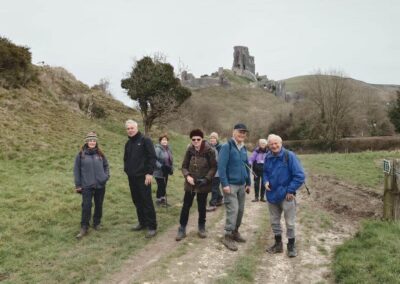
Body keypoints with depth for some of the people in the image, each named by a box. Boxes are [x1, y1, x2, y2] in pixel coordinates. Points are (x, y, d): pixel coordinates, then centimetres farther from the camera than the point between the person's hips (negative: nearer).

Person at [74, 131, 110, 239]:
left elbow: (106, 166, 15)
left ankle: (97, 223, 29)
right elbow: (76, 170, 0)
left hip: (100, 185, 3)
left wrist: (106, 176, -3)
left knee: (99, 205, 12)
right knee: (86, 206, -6)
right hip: (87, 186, -3)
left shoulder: (100, 154, 4)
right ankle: (84, 228, 2)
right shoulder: (81, 154, -3)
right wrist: (78, 185, -2)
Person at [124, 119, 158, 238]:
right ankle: (142, 223, 25)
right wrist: (127, 170, 10)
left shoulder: (145, 140, -7)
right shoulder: (128, 143, 15)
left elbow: (152, 157, -12)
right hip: (132, 177, 7)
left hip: (143, 176, -7)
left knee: (147, 201, -6)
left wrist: (149, 173, -17)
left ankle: (152, 227, -1)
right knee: (137, 201, 13)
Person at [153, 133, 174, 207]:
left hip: (165, 172, 8)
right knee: (161, 186, -4)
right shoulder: (157, 149, -15)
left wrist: (171, 168, 11)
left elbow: (170, 160, 20)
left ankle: (162, 199, 24)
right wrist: (161, 166, -26)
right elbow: (154, 160, -21)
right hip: (159, 172, -8)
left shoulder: (168, 149, 11)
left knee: (164, 186, 14)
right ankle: (159, 200, 10)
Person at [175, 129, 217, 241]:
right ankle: (182, 229, 15)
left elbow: (214, 167, -7)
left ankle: (202, 227, 29)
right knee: (186, 206, 5)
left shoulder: (209, 151, -11)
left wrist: (206, 179, -18)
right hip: (190, 184, 2)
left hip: (203, 184, -2)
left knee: (202, 207, 12)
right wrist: (187, 176, -15)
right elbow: (184, 166, 3)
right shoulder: (189, 150, -3)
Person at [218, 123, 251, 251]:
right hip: (230, 185, -7)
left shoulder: (244, 148, 12)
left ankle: (235, 232, 27)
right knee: (233, 210, -9)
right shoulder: (227, 147, -12)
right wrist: (225, 184, -20)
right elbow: (221, 166, -17)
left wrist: (248, 183, 17)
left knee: (240, 210, 12)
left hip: (241, 185, 7)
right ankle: (227, 236, 1)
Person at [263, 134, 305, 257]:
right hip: (272, 195, 5)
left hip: (286, 195, -5)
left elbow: (300, 175, -16)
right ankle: (278, 244, 31)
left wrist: (290, 190, -16)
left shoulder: (289, 156, -15)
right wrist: (266, 181, -3)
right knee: (274, 221, 16)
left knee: (289, 223, 6)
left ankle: (291, 246, 22)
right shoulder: (268, 157, 1)